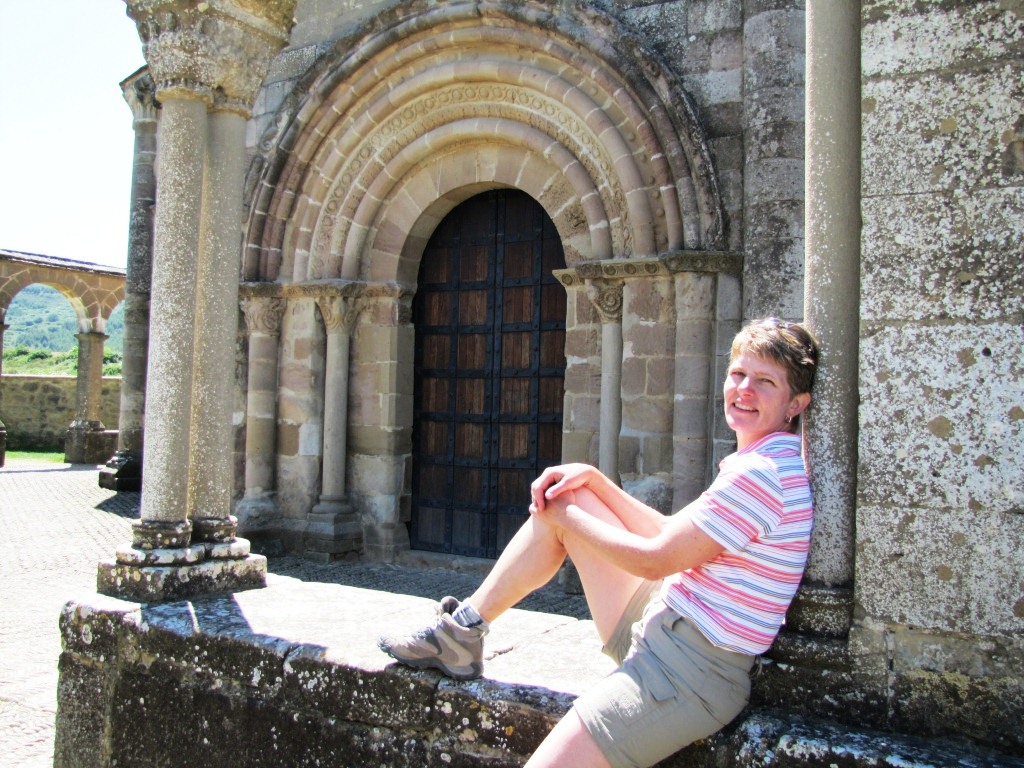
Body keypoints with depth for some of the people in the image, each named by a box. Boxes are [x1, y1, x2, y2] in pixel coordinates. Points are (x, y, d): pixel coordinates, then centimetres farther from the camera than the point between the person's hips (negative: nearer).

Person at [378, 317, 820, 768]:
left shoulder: (762, 473, -21)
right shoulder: (751, 463, 11)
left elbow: (656, 558, -17)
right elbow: (673, 534, 12)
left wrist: (564, 518, -5)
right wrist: (593, 480, 4)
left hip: (687, 674, -10)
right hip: (660, 623, 10)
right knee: (566, 498, 11)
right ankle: (461, 633, 15)